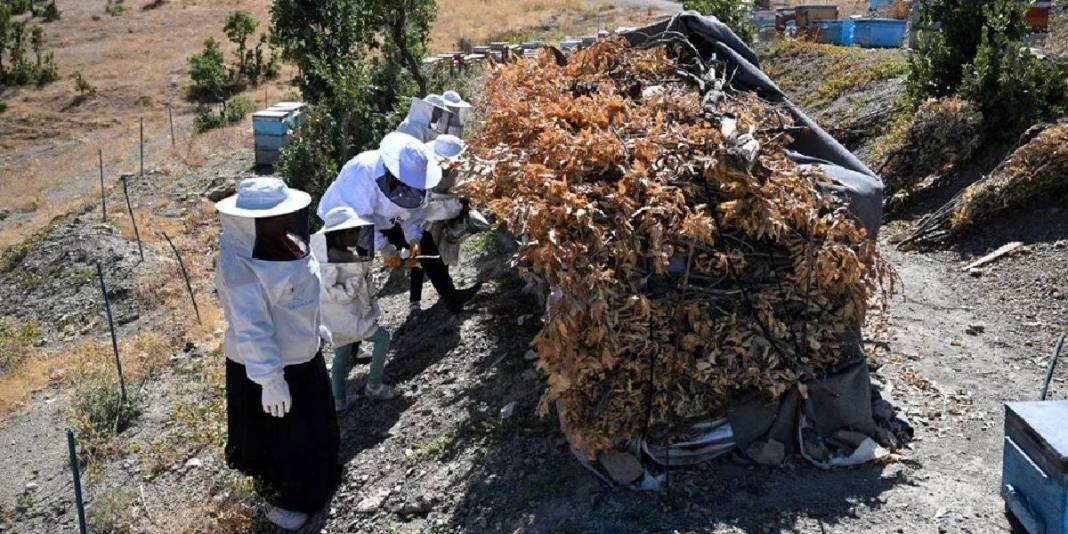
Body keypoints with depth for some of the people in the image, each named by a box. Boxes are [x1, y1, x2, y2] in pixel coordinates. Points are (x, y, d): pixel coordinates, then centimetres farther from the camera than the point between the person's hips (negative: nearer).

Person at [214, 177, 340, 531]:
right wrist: (270, 380, -29)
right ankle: (280, 500, 34)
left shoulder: (283, 242, -2)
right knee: (278, 435, 11)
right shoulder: (241, 266, -30)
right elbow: (251, 330, -31)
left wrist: (313, 332, 22)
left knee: (311, 425, 25)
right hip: (268, 365, -9)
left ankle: (310, 485, 49)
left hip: (301, 355, 9)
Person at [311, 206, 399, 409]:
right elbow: (325, 292, -24)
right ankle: (374, 386, 6)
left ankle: (338, 399, 26)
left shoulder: (350, 254, 3)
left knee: (342, 355, 15)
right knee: (382, 337, -5)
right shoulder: (329, 263, -23)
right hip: (343, 315, -9)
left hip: (353, 311, 9)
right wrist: (351, 287, -26)